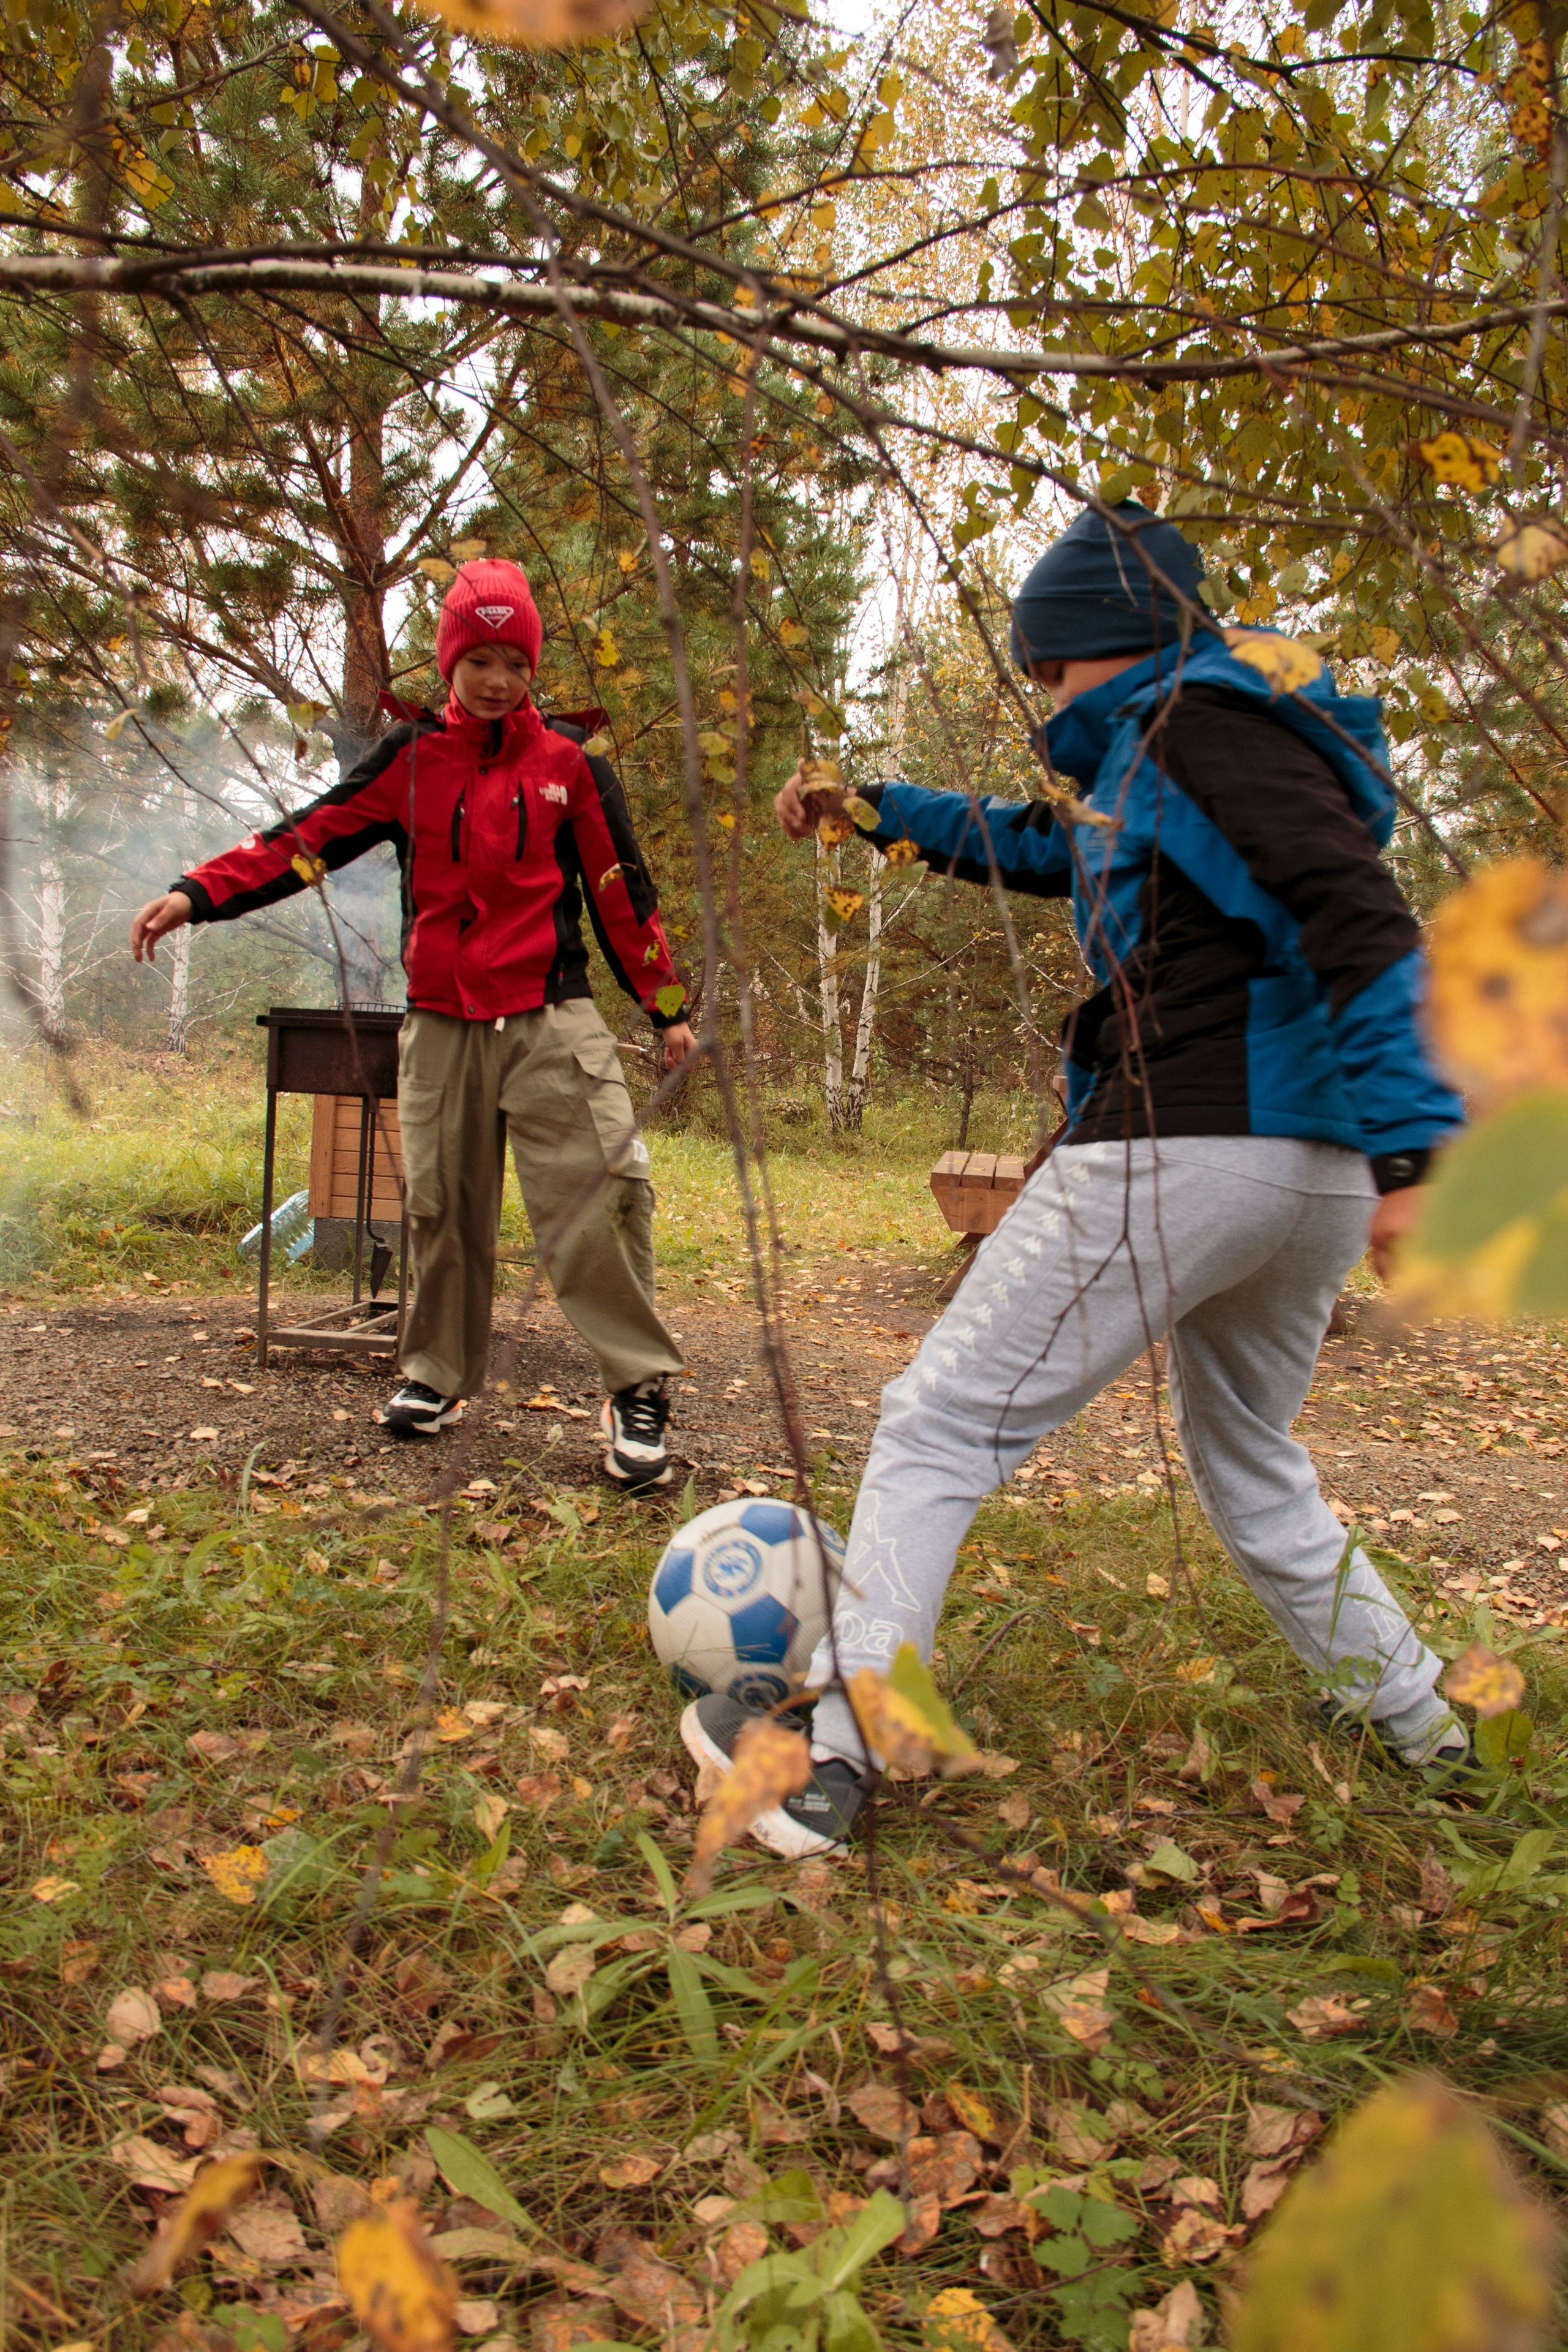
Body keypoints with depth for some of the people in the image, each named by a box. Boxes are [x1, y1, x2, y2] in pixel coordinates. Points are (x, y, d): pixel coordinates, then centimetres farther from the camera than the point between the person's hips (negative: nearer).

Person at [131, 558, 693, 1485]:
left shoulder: (570, 761, 4)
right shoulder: (411, 757, 7)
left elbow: (621, 886, 7)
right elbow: (314, 836, 4)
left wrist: (667, 1007, 7)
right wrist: (200, 894, -7)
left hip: (550, 1018, -2)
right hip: (441, 1025, 3)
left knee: (595, 1196, -11)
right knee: (442, 1204, 8)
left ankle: (640, 1388, -3)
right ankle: (440, 1374, 24)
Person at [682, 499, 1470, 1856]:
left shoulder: (1198, 720, -5)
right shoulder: (1153, 767, 23)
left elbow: (1354, 907, -18)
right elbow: (1043, 849, 39)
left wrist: (1410, 1137, -26)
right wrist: (877, 812, 38)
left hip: (1176, 1152, -10)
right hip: (1316, 1175, 10)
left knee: (940, 1431, -3)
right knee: (1251, 1465, 27)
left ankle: (831, 1758, -3)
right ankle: (1417, 1723, 31)